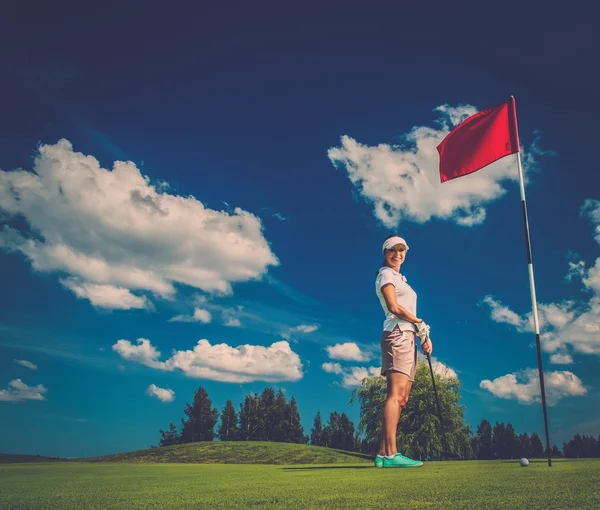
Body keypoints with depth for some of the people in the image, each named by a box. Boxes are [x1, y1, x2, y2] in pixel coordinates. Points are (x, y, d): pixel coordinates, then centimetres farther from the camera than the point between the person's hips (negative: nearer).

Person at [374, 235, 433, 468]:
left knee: (401, 398, 1)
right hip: (398, 335, -9)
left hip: (408, 337, 9)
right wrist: (420, 323, -2)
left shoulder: (401, 279, 29)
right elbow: (394, 307, -10)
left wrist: (423, 335, 9)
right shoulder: (386, 274, 3)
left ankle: (383, 454, -2)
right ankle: (390, 454, -23)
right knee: (396, 394, -17)